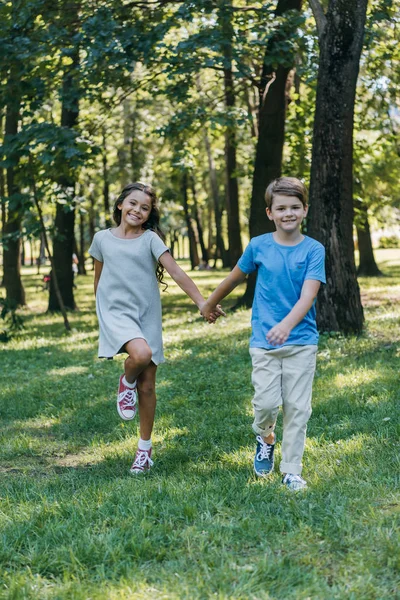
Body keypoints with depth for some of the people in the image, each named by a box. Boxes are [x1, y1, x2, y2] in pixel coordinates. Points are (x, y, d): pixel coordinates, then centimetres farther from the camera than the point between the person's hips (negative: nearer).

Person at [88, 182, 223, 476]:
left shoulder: (151, 240, 1)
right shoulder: (102, 239, 6)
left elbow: (176, 271, -9)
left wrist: (202, 302, -19)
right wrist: (101, 310, 21)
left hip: (147, 316, 1)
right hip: (116, 311, -1)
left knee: (148, 385, 3)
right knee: (141, 353, -33)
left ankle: (145, 448, 18)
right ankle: (126, 383, 1)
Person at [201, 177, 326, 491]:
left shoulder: (314, 250, -6)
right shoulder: (258, 246, -1)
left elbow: (308, 295, -18)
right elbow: (235, 278, 16)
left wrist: (287, 325, -36)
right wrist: (210, 303, 30)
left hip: (301, 341, 0)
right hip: (264, 342, 1)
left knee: (297, 408, 2)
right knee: (267, 403, -7)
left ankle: (292, 471, 14)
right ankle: (265, 438, 27)